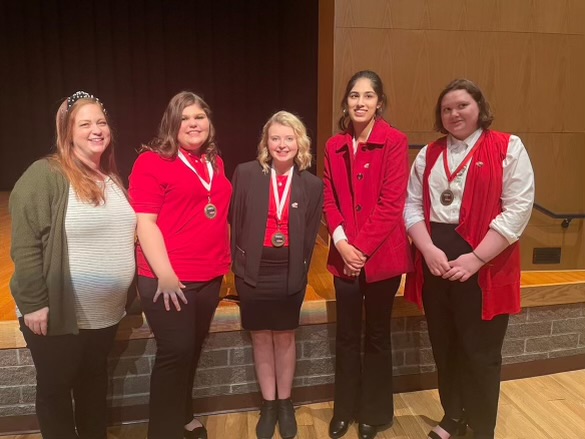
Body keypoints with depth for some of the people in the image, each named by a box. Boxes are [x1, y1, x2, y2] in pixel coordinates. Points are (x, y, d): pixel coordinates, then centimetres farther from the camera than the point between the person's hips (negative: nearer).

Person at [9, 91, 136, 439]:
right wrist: (34, 302, -19)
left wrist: (123, 293, 14)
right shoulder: (44, 175, -14)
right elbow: (25, 244, -17)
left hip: (105, 312, 7)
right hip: (58, 314, -6)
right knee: (56, 387, 13)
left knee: (94, 381, 22)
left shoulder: (112, 179, 8)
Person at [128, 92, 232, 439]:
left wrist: (225, 261, 16)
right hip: (169, 279, -6)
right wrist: (165, 275, -20)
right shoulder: (152, 162, -8)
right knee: (176, 353, 2)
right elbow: (144, 222, -15)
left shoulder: (215, 162, 11)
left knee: (193, 350, 18)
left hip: (210, 277, 6)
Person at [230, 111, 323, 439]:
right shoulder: (246, 174, -6)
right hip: (254, 273, 0)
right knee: (261, 338, 13)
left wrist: (300, 273, 1)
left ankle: (285, 403, 34)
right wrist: (240, 264, -1)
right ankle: (268, 405, 32)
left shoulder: (312, 185, -3)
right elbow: (235, 222, 0)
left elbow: (310, 236, 2)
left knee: (285, 338, 13)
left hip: (290, 276, 0)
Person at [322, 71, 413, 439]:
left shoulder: (395, 142, -7)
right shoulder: (334, 146, 7)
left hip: (382, 255, -3)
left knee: (377, 335, 11)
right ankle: (344, 409, 33)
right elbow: (329, 199, 5)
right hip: (345, 256, 4)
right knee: (347, 335, 14)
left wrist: (361, 247, -15)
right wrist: (342, 243, -10)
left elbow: (391, 203, -13)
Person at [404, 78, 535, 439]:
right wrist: (429, 250, -10)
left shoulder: (508, 148, -1)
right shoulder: (429, 154, 12)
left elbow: (518, 210, -10)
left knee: (481, 352, 6)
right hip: (435, 263, 4)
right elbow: (412, 205, 6)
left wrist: (476, 258, -16)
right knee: (444, 347, 15)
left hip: (483, 267, -4)